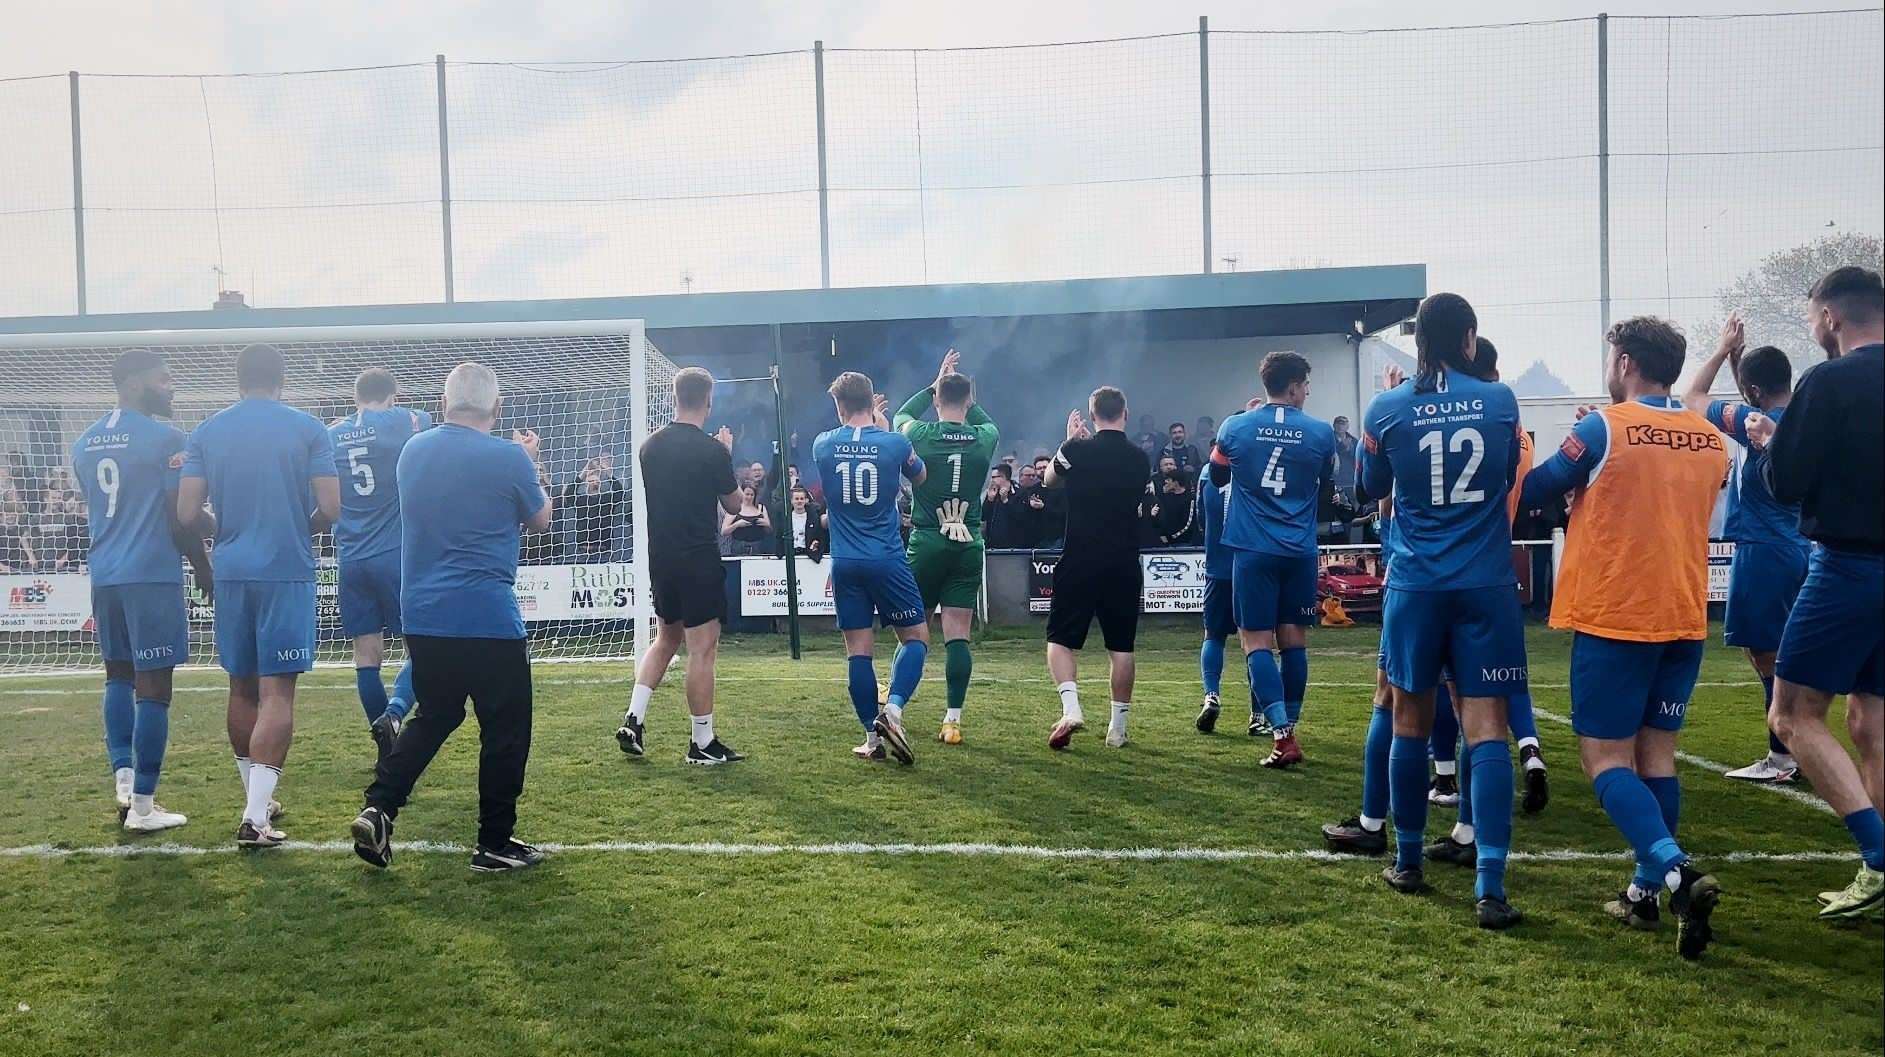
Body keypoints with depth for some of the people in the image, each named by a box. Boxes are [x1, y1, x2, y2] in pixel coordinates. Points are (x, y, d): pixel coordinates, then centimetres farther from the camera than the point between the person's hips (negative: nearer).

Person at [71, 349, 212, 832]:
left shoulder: (84, 442, 13)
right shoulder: (166, 437, -9)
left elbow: (97, 510, 21)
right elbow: (180, 516, -9)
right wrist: (206, 573, 1)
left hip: (103, 574, 7)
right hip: (153, 574, -7)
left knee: (119, 673, 20)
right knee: (153, 683, -2)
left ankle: (123, 776, 10)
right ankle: (143, 805, 0)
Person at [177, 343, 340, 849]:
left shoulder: (206, 432, 5)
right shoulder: (308, 429, -3)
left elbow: (187, 515, 0)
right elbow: (330, 509, -8)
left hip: (232, 571, 3)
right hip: (288, 571, -3)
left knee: (242, 688, 15)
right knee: (277, 692, -3)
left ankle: (257, 799, 28)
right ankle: (256, 817, -10)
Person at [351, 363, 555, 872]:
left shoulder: (413, 449, 5)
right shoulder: (508, 458, -12)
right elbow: (540, 520, 6)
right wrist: (529, 462, 19)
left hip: (422, 615, 6)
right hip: (489, 618, -6)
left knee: (433, 716, 21)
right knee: (505, 727, 6)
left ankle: (378, 808, 7)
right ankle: (494, 844, 12)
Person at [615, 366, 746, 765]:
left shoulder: (650, 446, 4)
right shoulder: (712, 451, -13)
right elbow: (733, 504, 0)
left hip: (660, 560, 6)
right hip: (699, 561, -6)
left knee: (666, 639, 21)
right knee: (703, 649, 0)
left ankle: (633, 720, 13)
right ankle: (703, 744, 5)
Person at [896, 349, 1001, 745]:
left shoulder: (920, 435, -5)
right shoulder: (984, 438, 1)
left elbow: (901, 415, 20)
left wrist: (935, 384, 25)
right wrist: (968, 400, 29)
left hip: (926, 545, -1)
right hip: (969, 547, 1)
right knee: (958, 636, 1)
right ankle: (953, 720, 0)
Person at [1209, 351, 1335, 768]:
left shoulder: (1236, 428, -3)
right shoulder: (1320, 432, -1)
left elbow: (1218, 478, 15)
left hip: (1253, 550, -2)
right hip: (1300, 551, 2)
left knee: (1257, 641, 0)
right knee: (1293, 639, 12)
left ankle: (1283, 735, -10)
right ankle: (1287, 729, 20)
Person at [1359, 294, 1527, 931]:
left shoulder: (1387, 408, -4)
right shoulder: (1499, 400, 0)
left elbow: (1370, 489, 12)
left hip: (1417, 586, 0)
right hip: (1487, 587, 0)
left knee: (1411, 722, 13)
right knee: (1486, 727, -2)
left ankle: (1408, 861, 24)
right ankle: (1490, 886, -9)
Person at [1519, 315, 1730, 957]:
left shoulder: (1603, 429, -11)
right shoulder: (1711, 441, 8)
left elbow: (1532, 492, 1)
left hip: (1614, 619, -6)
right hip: (1685, 620, 6)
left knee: (1607, 759, -2)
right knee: (1656, 755, 13)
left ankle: (1677, 873, -20)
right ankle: (1647, 892, 18)